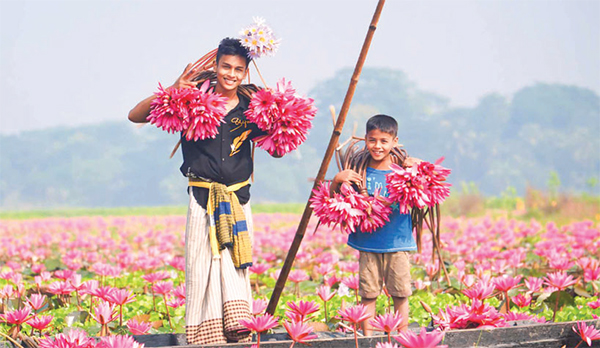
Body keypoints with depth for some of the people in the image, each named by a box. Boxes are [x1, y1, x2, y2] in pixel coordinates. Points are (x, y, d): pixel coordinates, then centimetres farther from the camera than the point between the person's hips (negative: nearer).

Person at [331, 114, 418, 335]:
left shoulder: (403, 169, -3)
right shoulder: (359, 171, -1)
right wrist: (337, 180, -13)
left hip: (397, 243, -1)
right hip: (367, 244, 1)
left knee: (400, 293, 6)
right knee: (368, 293, 4)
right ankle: (367, 338, 11)